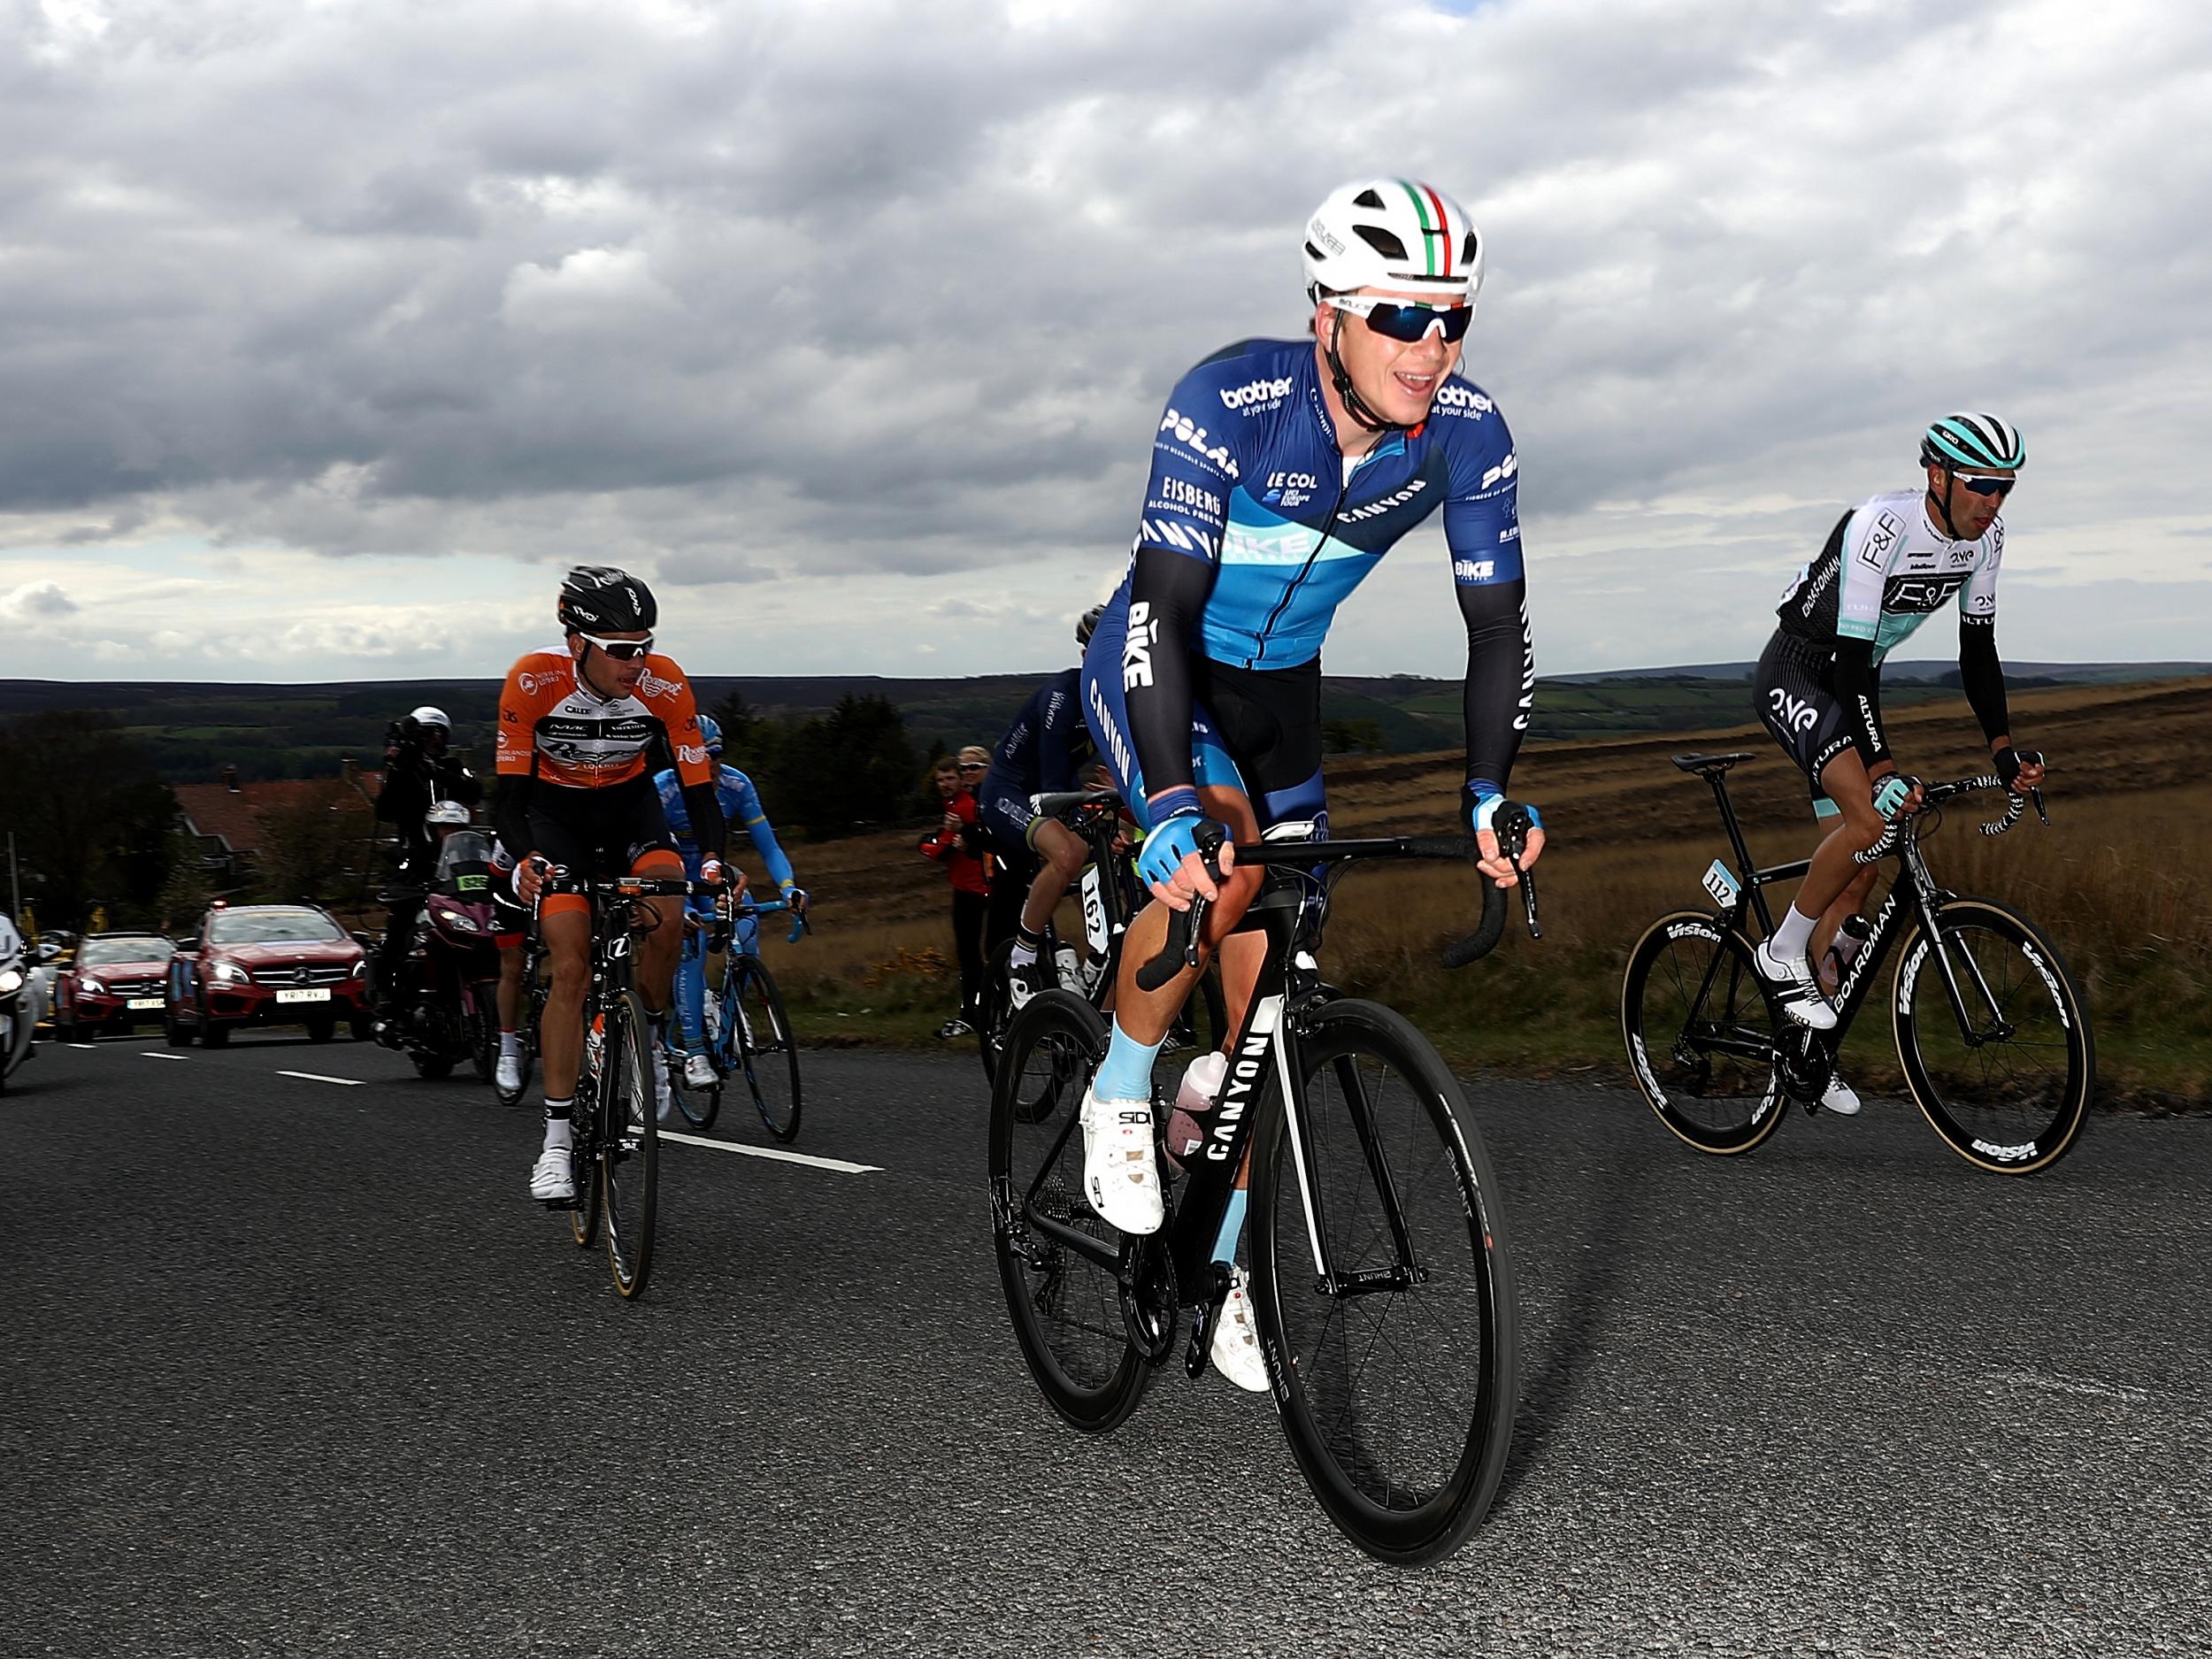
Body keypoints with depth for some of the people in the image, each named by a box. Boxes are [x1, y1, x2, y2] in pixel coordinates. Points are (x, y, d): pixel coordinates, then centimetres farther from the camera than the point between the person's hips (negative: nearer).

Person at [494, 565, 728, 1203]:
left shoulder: (665, 685, -25)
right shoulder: (533, 680, -28)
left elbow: (699, 786, -19)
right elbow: (509, 794, -24)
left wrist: (712, 859, -36)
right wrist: (527, 858, -42)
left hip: (631, 806, 2)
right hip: (554, 811, -1)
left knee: (666, 915, -28)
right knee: (571, 964, -15)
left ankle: (649, 1039, 0)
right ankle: (557, 1141, -9)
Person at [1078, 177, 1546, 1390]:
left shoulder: (1466, 429, -19)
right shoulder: (1230, 400, -31)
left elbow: (1498, 621, -11)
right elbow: (1165, 605, -36)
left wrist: (1490, 793, -24)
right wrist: (1171, 808, -46)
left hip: (1279, 690, 4)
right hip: (1152, 669, -4)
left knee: (1264, 991, 2)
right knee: (1222, 859, -34)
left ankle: (1222, 1265, 17)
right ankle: (1122, 1096, -8)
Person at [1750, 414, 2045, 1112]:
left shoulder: (1985, 536, -6)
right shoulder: (1881, 525, -29)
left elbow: (1977, 647, 4)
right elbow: (1852, 653, -32)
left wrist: (2003, 748, -4)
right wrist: (1882, 769, -38)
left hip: (1853, 685, 8)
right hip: (1796, 674, -8)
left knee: (1862, 867, 3)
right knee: (1869, 820, -28)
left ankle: (1803, 1040, 13)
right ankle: (1782, 955, -8)